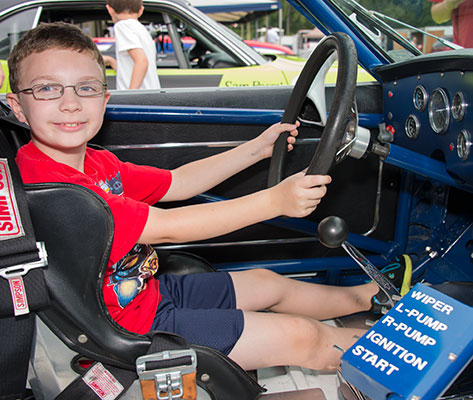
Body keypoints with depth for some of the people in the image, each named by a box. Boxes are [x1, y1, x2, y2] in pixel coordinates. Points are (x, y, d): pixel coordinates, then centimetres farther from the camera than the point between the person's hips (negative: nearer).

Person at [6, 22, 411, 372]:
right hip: (133, 330, -9)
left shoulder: (96, 163, 2)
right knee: (300, 336, -5)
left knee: (266, 283, 20)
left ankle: (366, 296, 41)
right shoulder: (49, 186, -28)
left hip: (150, 289, 9)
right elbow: (167, 227, -30)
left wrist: (257, 148, 7)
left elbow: (177, 182, 8)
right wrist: (274, 201, -30)